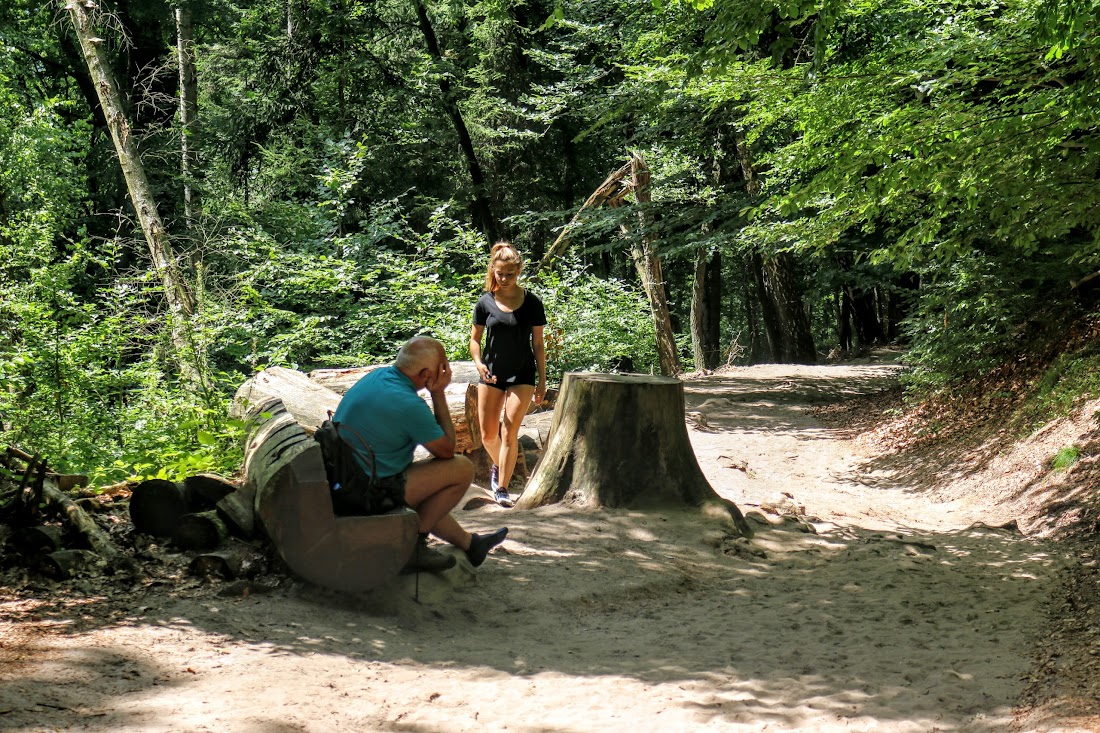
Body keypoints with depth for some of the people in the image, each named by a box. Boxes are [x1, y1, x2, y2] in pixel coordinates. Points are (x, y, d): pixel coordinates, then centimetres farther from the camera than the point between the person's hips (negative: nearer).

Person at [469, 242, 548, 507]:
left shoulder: (531, 302, -5)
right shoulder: (486, 302, -2)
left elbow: (538, 344, 1)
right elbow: (475, 339, 6)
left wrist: (542, 381, 0)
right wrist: (478, 363, -14)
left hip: (522, 375, -2)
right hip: (491, 374, 2)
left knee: (509, 432, -9)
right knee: (488, 435, 7)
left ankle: (502, 488, -2)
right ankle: (498, 466, 38)